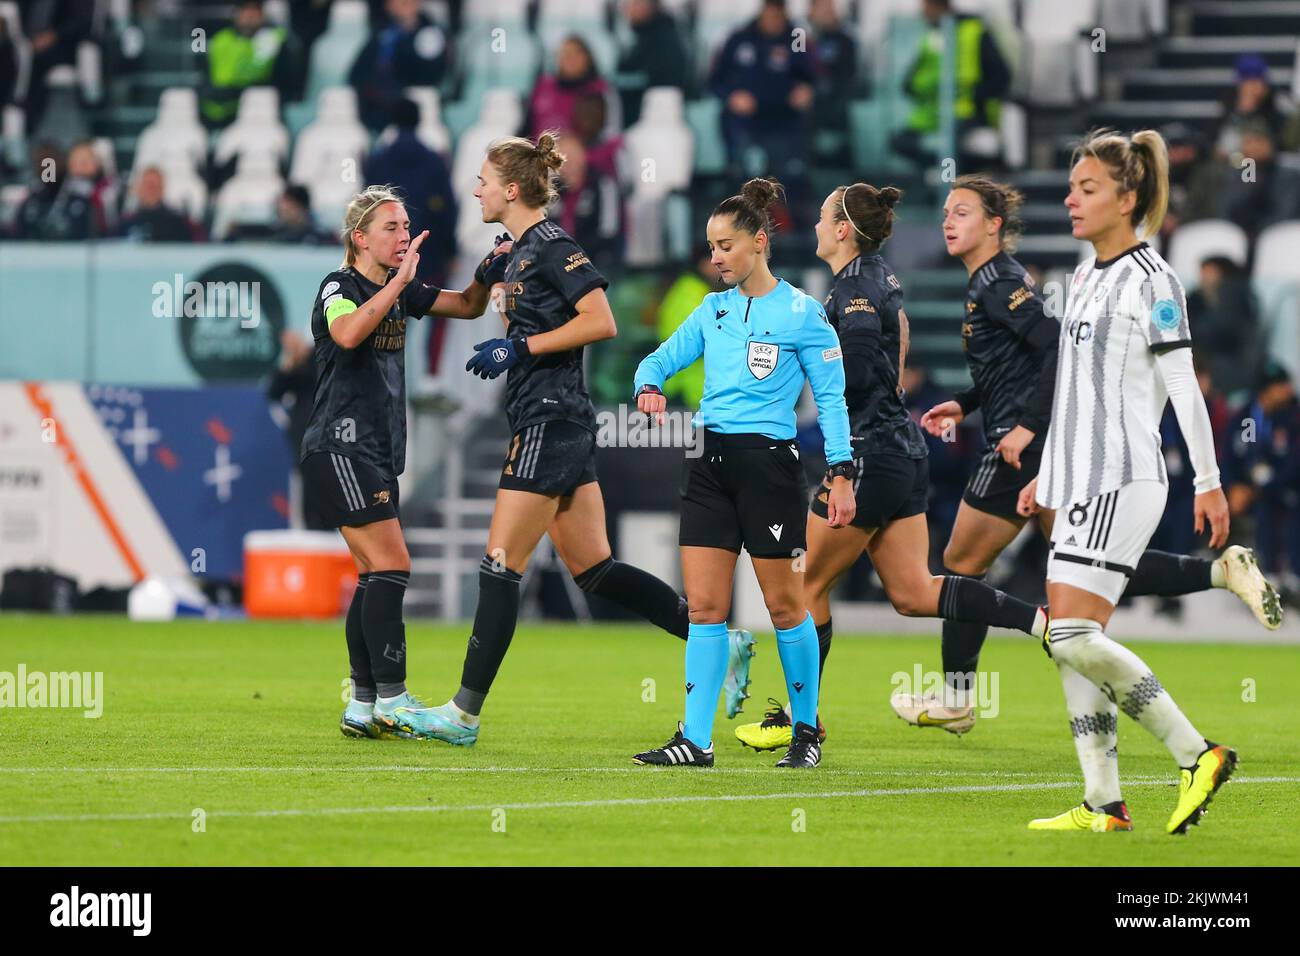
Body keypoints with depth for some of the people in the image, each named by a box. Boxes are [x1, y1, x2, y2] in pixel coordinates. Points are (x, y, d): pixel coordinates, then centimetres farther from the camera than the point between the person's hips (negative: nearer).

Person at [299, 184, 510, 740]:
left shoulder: (400, 289, 12)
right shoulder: (340, 287, -11)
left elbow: (466, 307, 19)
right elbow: (348, 334, -33)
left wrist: (486, 276, -2)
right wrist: (399, 281, -33)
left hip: (377, 453, 9)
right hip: (341, 448, -9)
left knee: (375, 577, 8)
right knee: (392, 567, -15)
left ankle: (362, 710, 11)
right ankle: (391, 703, -15)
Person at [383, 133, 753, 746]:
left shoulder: (551, 244, -12)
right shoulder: (519, 252, 16)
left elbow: (601, 322, -19)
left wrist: (520, 348, -18)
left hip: (551, 421, -10)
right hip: (549, 423, 10)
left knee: (501, 565, -7)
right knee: (592, 569, 10)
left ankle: (465, 713, -4)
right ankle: (721, 641, 13)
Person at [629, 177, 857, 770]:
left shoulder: (802, 313, -3)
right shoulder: (713, 309, 12)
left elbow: (830, 398, -3)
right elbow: (661, 359, 19)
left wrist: (841, 473, -9)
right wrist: (649, 387, -5)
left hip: (769, 460, -5)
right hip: (710, 463, 5)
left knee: (784, 603, 2)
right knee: (704, 605, -1)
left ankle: (806, 730, 15)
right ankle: (695, 739, -2)